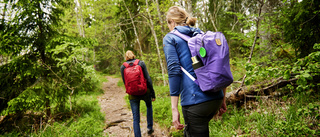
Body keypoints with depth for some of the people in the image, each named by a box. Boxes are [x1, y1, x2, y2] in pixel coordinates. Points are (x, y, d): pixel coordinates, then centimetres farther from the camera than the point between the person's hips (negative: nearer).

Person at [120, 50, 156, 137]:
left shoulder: (123, 67, 0)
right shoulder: (141, 63, -2)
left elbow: (125, 83, 2)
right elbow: (148, 79, -5)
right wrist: (152, 93, 1)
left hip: (133, 94, 0)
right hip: (144, 92, 0)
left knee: (135, 118, 7)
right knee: (149, 106, 31)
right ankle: (150, 128, 34)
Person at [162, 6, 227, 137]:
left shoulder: (170, 38, 2)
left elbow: (174, 71, -11)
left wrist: (174, 108, -12)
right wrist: (223, 100, 20)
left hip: (195, 100, -7)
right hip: (216, 98, 7)